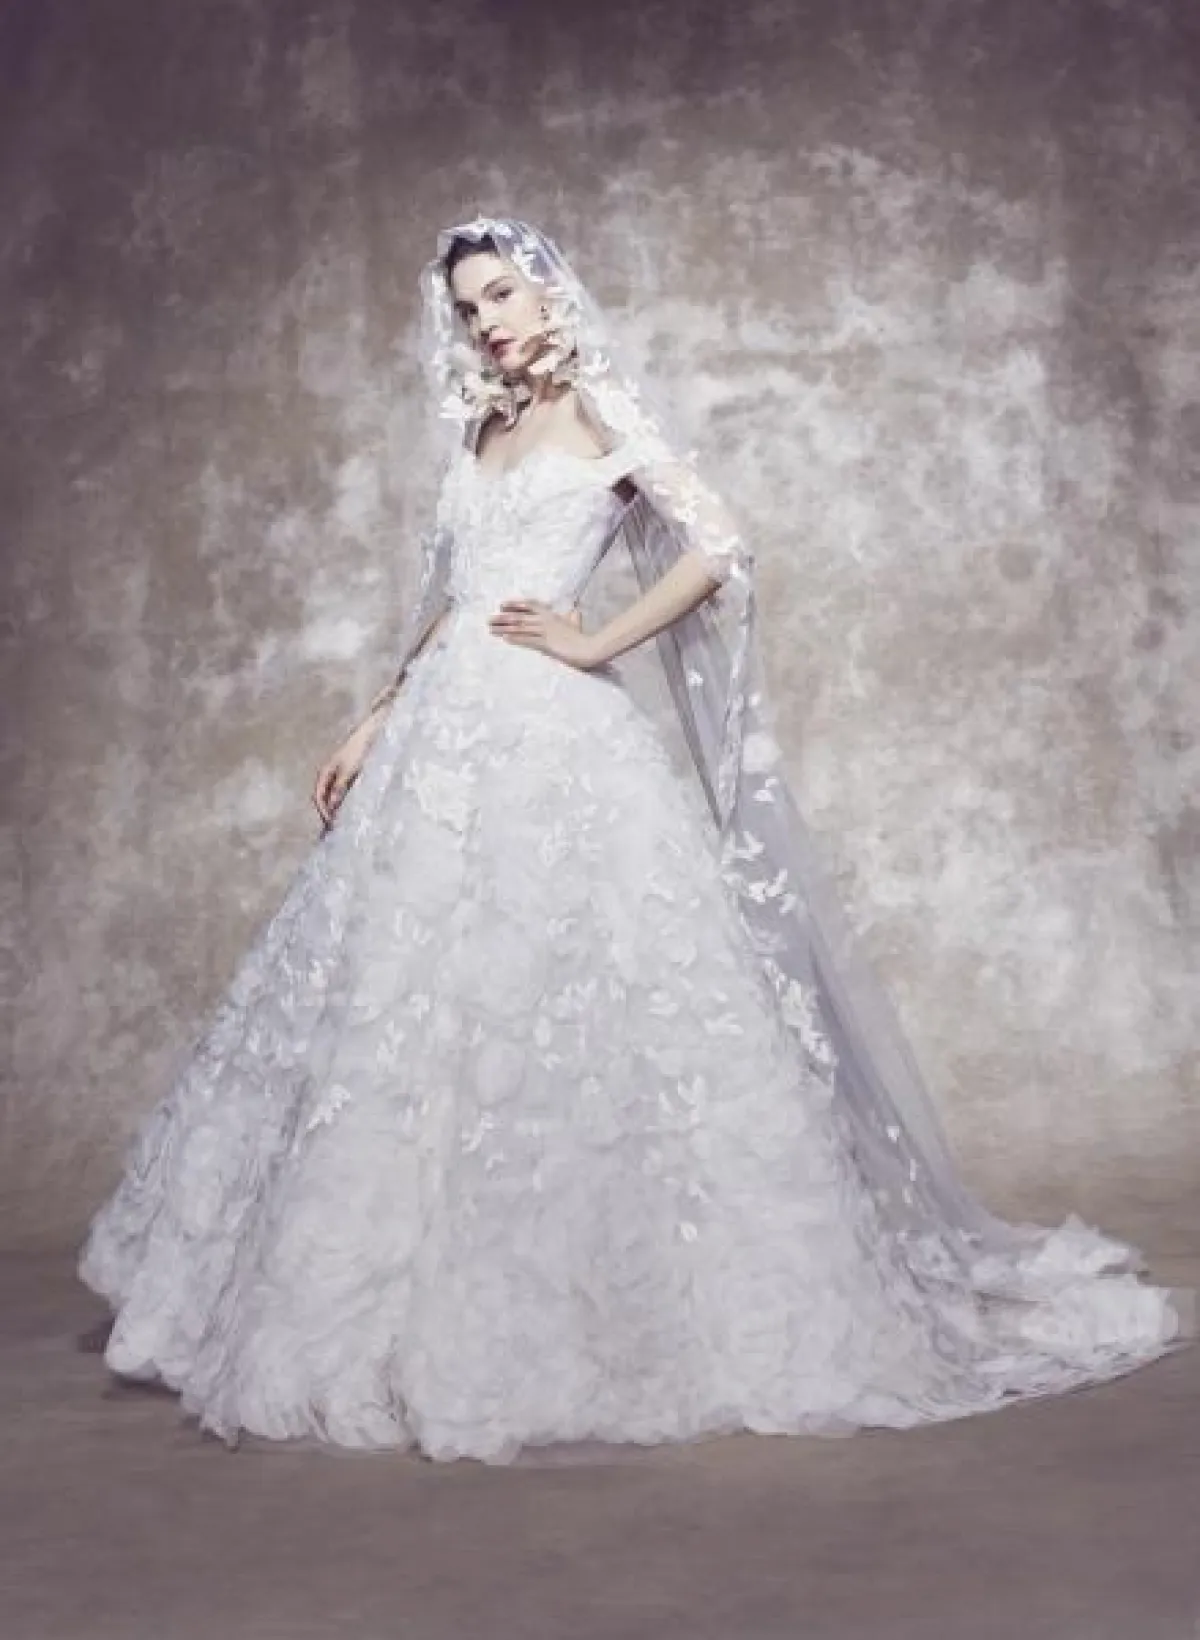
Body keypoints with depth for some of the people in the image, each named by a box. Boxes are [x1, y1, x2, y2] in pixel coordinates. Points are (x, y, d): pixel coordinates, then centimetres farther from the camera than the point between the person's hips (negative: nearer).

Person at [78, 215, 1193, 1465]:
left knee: (571, 1009, -8)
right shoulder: (483, 430, 21)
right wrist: (374, 722, 19)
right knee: (418, 1010, 5)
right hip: (448, 738, 7)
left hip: (550, 743, -7)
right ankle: (427, 1310, 14)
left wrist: (594, 645, -9)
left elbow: (716, 551, -7)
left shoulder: (600, 412, 3)